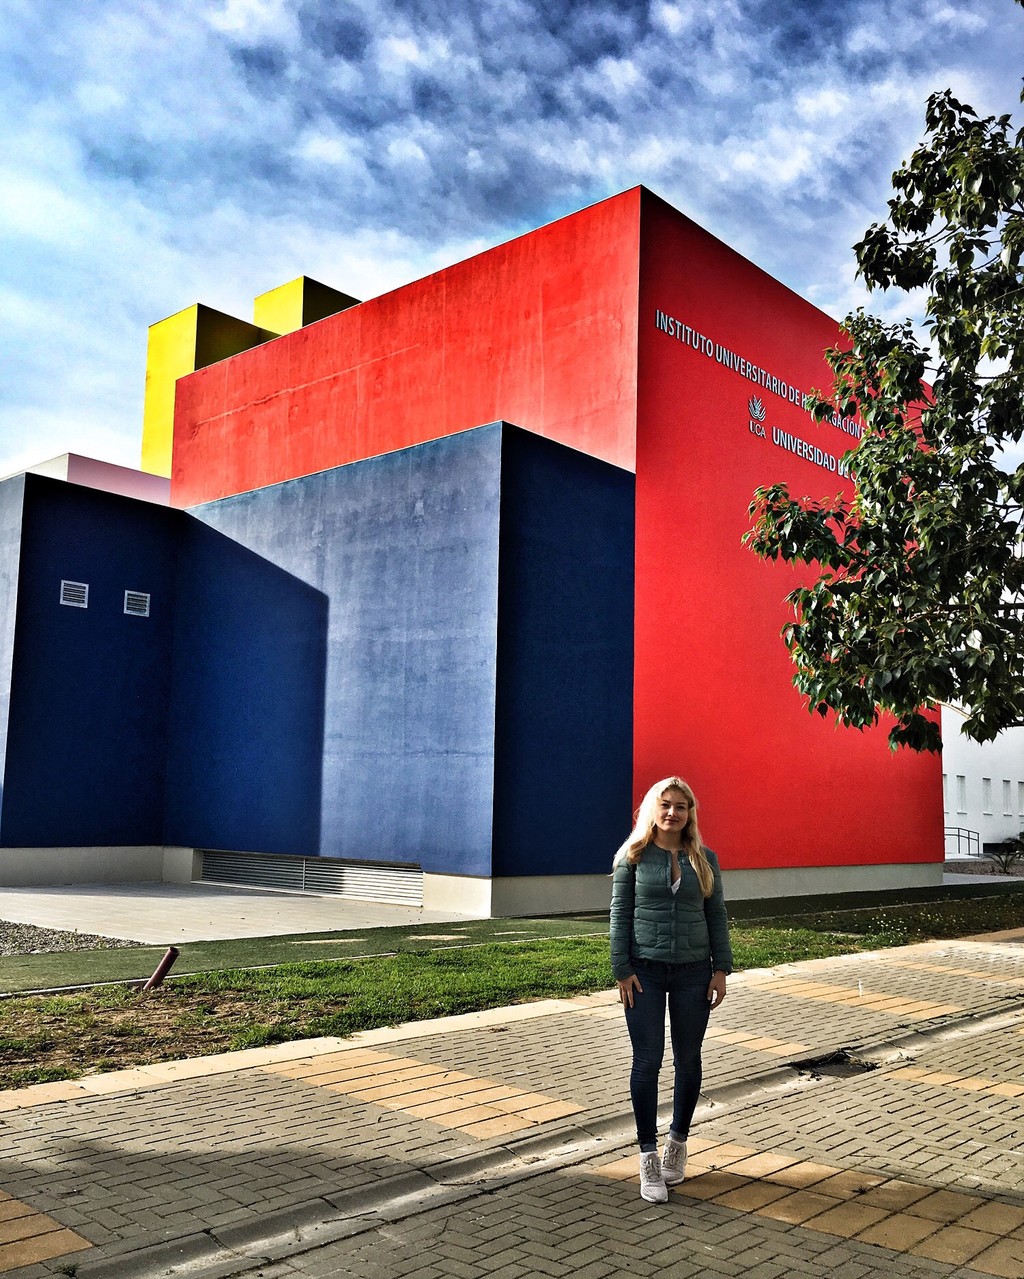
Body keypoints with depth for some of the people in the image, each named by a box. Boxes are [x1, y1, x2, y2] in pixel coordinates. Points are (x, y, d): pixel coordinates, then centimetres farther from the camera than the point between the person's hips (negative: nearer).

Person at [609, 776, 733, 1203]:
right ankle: (648, 1157, 11)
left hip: (693, 972, 2)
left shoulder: (704, 859, 4)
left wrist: (721, 968, 1)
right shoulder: (633, 857, -2)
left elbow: (717, 916, 7)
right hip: (645, 971, -2)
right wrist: (622, 970, -7)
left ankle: (678, 1142, 32)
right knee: (647, 1061, -1)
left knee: (688, 1060, 11)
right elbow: (620, 915, -2)